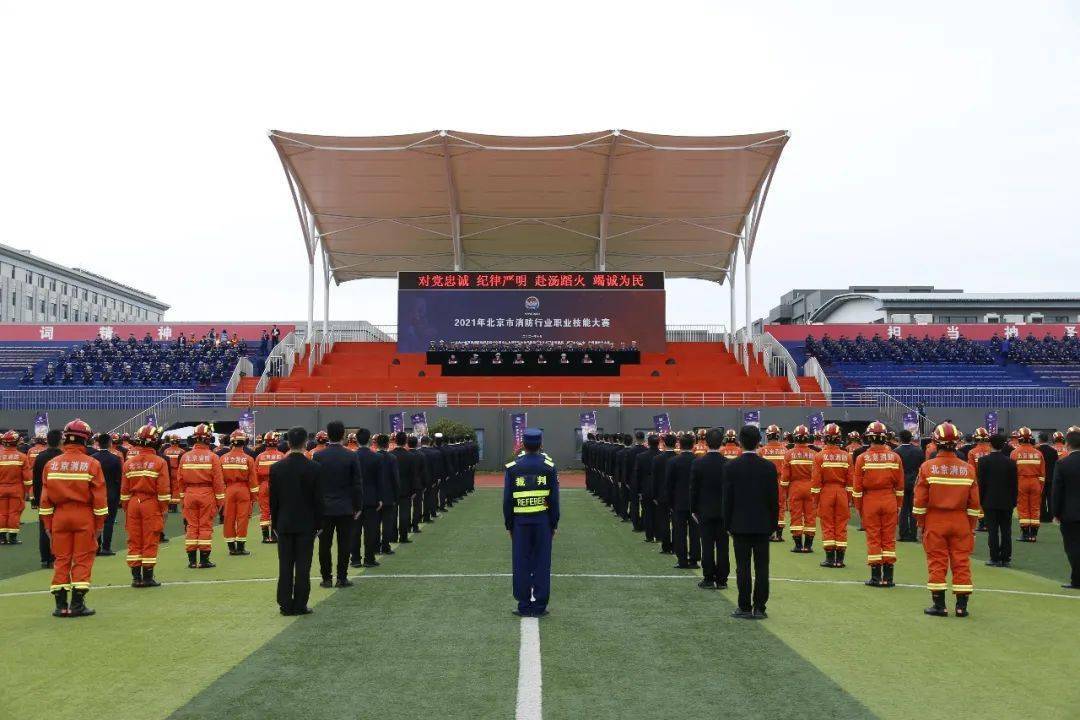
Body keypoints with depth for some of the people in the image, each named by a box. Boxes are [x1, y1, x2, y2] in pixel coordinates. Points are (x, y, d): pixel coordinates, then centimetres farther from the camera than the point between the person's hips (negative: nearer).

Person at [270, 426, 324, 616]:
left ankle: (286, 605, 9)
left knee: (285, 566, 7)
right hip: (306, 524, -2)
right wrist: (319, 524, 4)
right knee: (303, 566, 2)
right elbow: (318, 499, -5)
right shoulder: (315, 468, -9)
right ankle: (300, 605, 4)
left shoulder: (276, 468, -3)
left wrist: (275, 524, 12)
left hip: (284, 524, 2)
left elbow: (273, 499, 3)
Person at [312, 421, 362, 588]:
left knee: (325, 545, 7)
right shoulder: (351, 456, -6)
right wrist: (358, 506, 5)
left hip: (324, 508, 1)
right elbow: (357, 484, -3)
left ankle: (327, 578, 11)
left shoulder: (318, 456, -4)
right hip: (345, 508, -1)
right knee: (344, 545, 5)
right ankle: (342, 578, 7)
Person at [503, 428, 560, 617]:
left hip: (520, 522, 0)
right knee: (542, 564, 5)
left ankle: (524, 606, 9)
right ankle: (540, 607, 8)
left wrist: (509, 524, 7)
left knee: (522, 564, 6)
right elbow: (554, 499, -2)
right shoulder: (549, 466, -3)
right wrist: (554, 524, 7)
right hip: (543, 521, 0)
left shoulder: (512, 467, -3)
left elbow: (507, 500, -2)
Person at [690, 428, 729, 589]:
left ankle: (708, 579, 5)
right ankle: (721, 579, 10)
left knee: (707, 546, 3)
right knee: (722, 546, 6)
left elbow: (693, 489, -4)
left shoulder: (698, 463, -9)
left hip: (705, 511, -1)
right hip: (724, 511, 2)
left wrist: (694, 510, 5)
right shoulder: (728, 464, -5)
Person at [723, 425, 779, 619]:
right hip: (763, 525, 1)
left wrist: (728, 524, 5)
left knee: (743, 567, 2)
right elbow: (774, 499, 1)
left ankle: (745, 608, 4)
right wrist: (773, 524, 10)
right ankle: (759, 608, 7)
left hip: (740, 525, -1)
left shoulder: (731, 467, -7)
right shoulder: (769, 467, -2)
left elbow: (727, 498, -4)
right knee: (762, 567, 5)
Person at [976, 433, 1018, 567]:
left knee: (993, 531, 0)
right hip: (1007, 502, 2)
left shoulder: (983, 461, -9)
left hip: (990, 501, -2)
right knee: (1006, 531, 7)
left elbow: (980, 482, -7)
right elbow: (1015, 484, 3)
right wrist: (1013, 501, 11)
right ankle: (1005, 558, 10)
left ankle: (995, 558, 1)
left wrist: (980, 500, 2)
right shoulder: (1011, 462, -1)